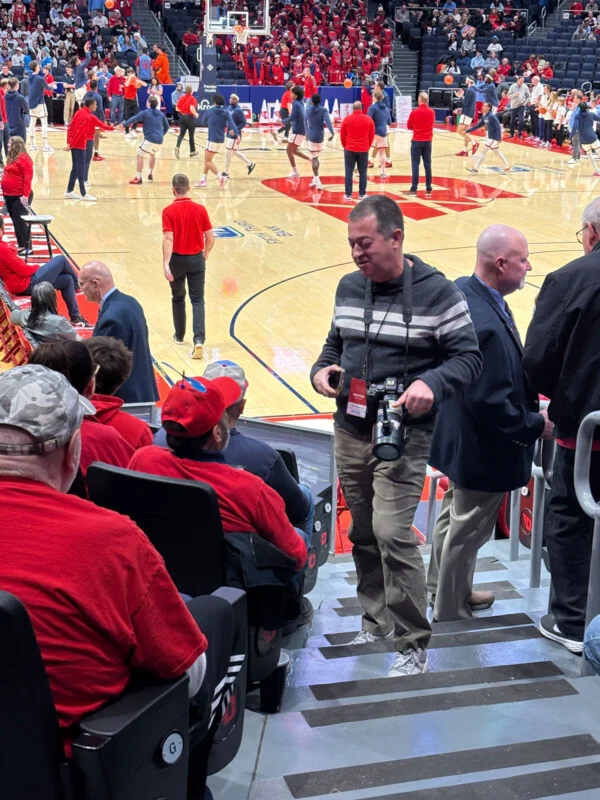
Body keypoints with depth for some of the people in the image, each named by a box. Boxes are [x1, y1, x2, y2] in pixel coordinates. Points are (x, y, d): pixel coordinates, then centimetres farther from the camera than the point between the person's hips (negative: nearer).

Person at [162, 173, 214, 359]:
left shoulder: (169, 211, -10)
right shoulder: (200, 209, -3)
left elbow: (168, 239, -18)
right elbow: (210, 239, -1)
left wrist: (166, 263, -21)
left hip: (177, 259, -1)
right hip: (196, 259, 1)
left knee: (178, 298, 19)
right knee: (197, 300, 1)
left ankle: (180, 335, 32)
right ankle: (199, 339, -16)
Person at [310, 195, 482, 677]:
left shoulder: (437, 292, -11)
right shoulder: (349, 287, 8)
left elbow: (469, 358, -10)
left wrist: (431, 383, -29)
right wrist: (322, 369, 0)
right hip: (350, 431, 6)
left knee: (392, 533, -14)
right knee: (362, 533, 14)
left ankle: (413, 646, 0)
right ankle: (377, 622, 33)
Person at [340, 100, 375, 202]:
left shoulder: (347, 119, -3)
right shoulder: (368, 119, -1)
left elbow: (342, 135, 3)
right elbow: (372, 136, 5)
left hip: (350, 149, -1)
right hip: (363, 150, 1)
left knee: (349, 172, 3)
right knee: (363, 172, 8)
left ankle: (348, 195, 1)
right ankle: (362, 194, 11)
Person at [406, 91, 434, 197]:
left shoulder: (414, 112, -11)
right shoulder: (432, 112, 0)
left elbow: (409, 126, 0)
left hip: (417, 141, -3)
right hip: (428, 141, 3)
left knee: (415, 164, 1)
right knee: (427, 165, 6)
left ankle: (414, 189, -3)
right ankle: (428, 189, 6)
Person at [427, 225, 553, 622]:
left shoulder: (461, 291, -3)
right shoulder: (487, 325, -34)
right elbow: (490, 403, -31)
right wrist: (535, 425, -17)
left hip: (460, 435, 10)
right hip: (484, 448, -10)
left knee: (454, 516, 27)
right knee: (467, 532, 8)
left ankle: (445, 589, 47)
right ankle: (451, 614, 26)